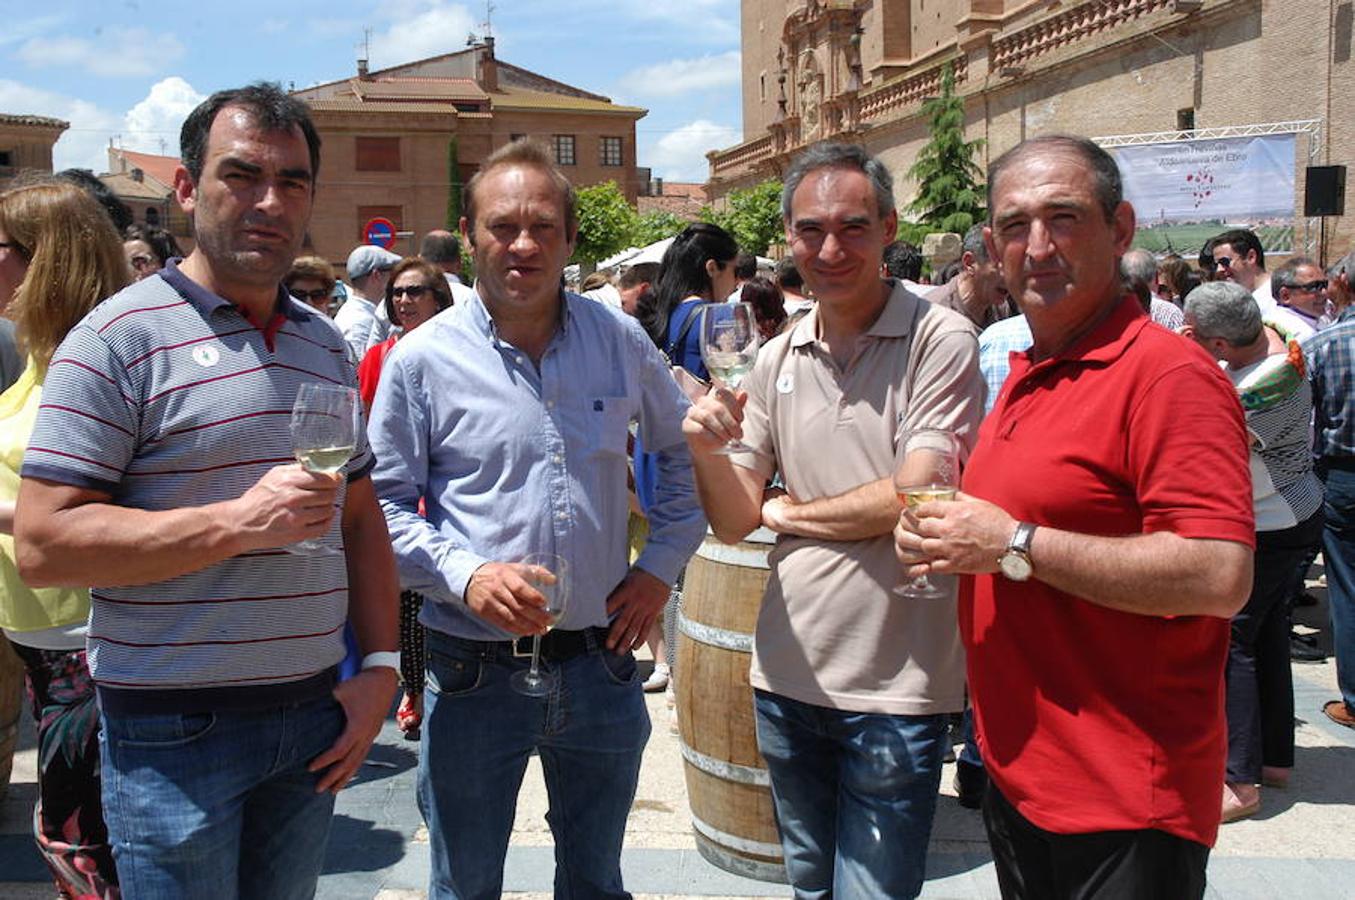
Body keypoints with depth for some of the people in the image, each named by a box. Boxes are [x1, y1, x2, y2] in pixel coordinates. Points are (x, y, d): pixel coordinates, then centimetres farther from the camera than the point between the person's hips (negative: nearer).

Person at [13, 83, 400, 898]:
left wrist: (379, 666, 6)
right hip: (174, 731, -5)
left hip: (314, 716, 6)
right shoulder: (122, 339, -9)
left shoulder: (324, 343, 11)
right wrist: (236, 522, -23)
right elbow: (43, 544, -15)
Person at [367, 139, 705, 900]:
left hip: (600, 662, 3)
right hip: (475, 672, -2)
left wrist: (662, 565, 4)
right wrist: (464, 575, -19)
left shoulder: (620, 339, 1)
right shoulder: (423, 359, -7)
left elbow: (685, 449, 14)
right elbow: (383, 504, -4)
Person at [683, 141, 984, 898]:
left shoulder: (939, 339, -11)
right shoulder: (777, 360, 5)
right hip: (787, 673, 5)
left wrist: (789, 511, -4)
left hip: (894, 688, -5)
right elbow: (734, 523, 6)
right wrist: (709, 451, -15)